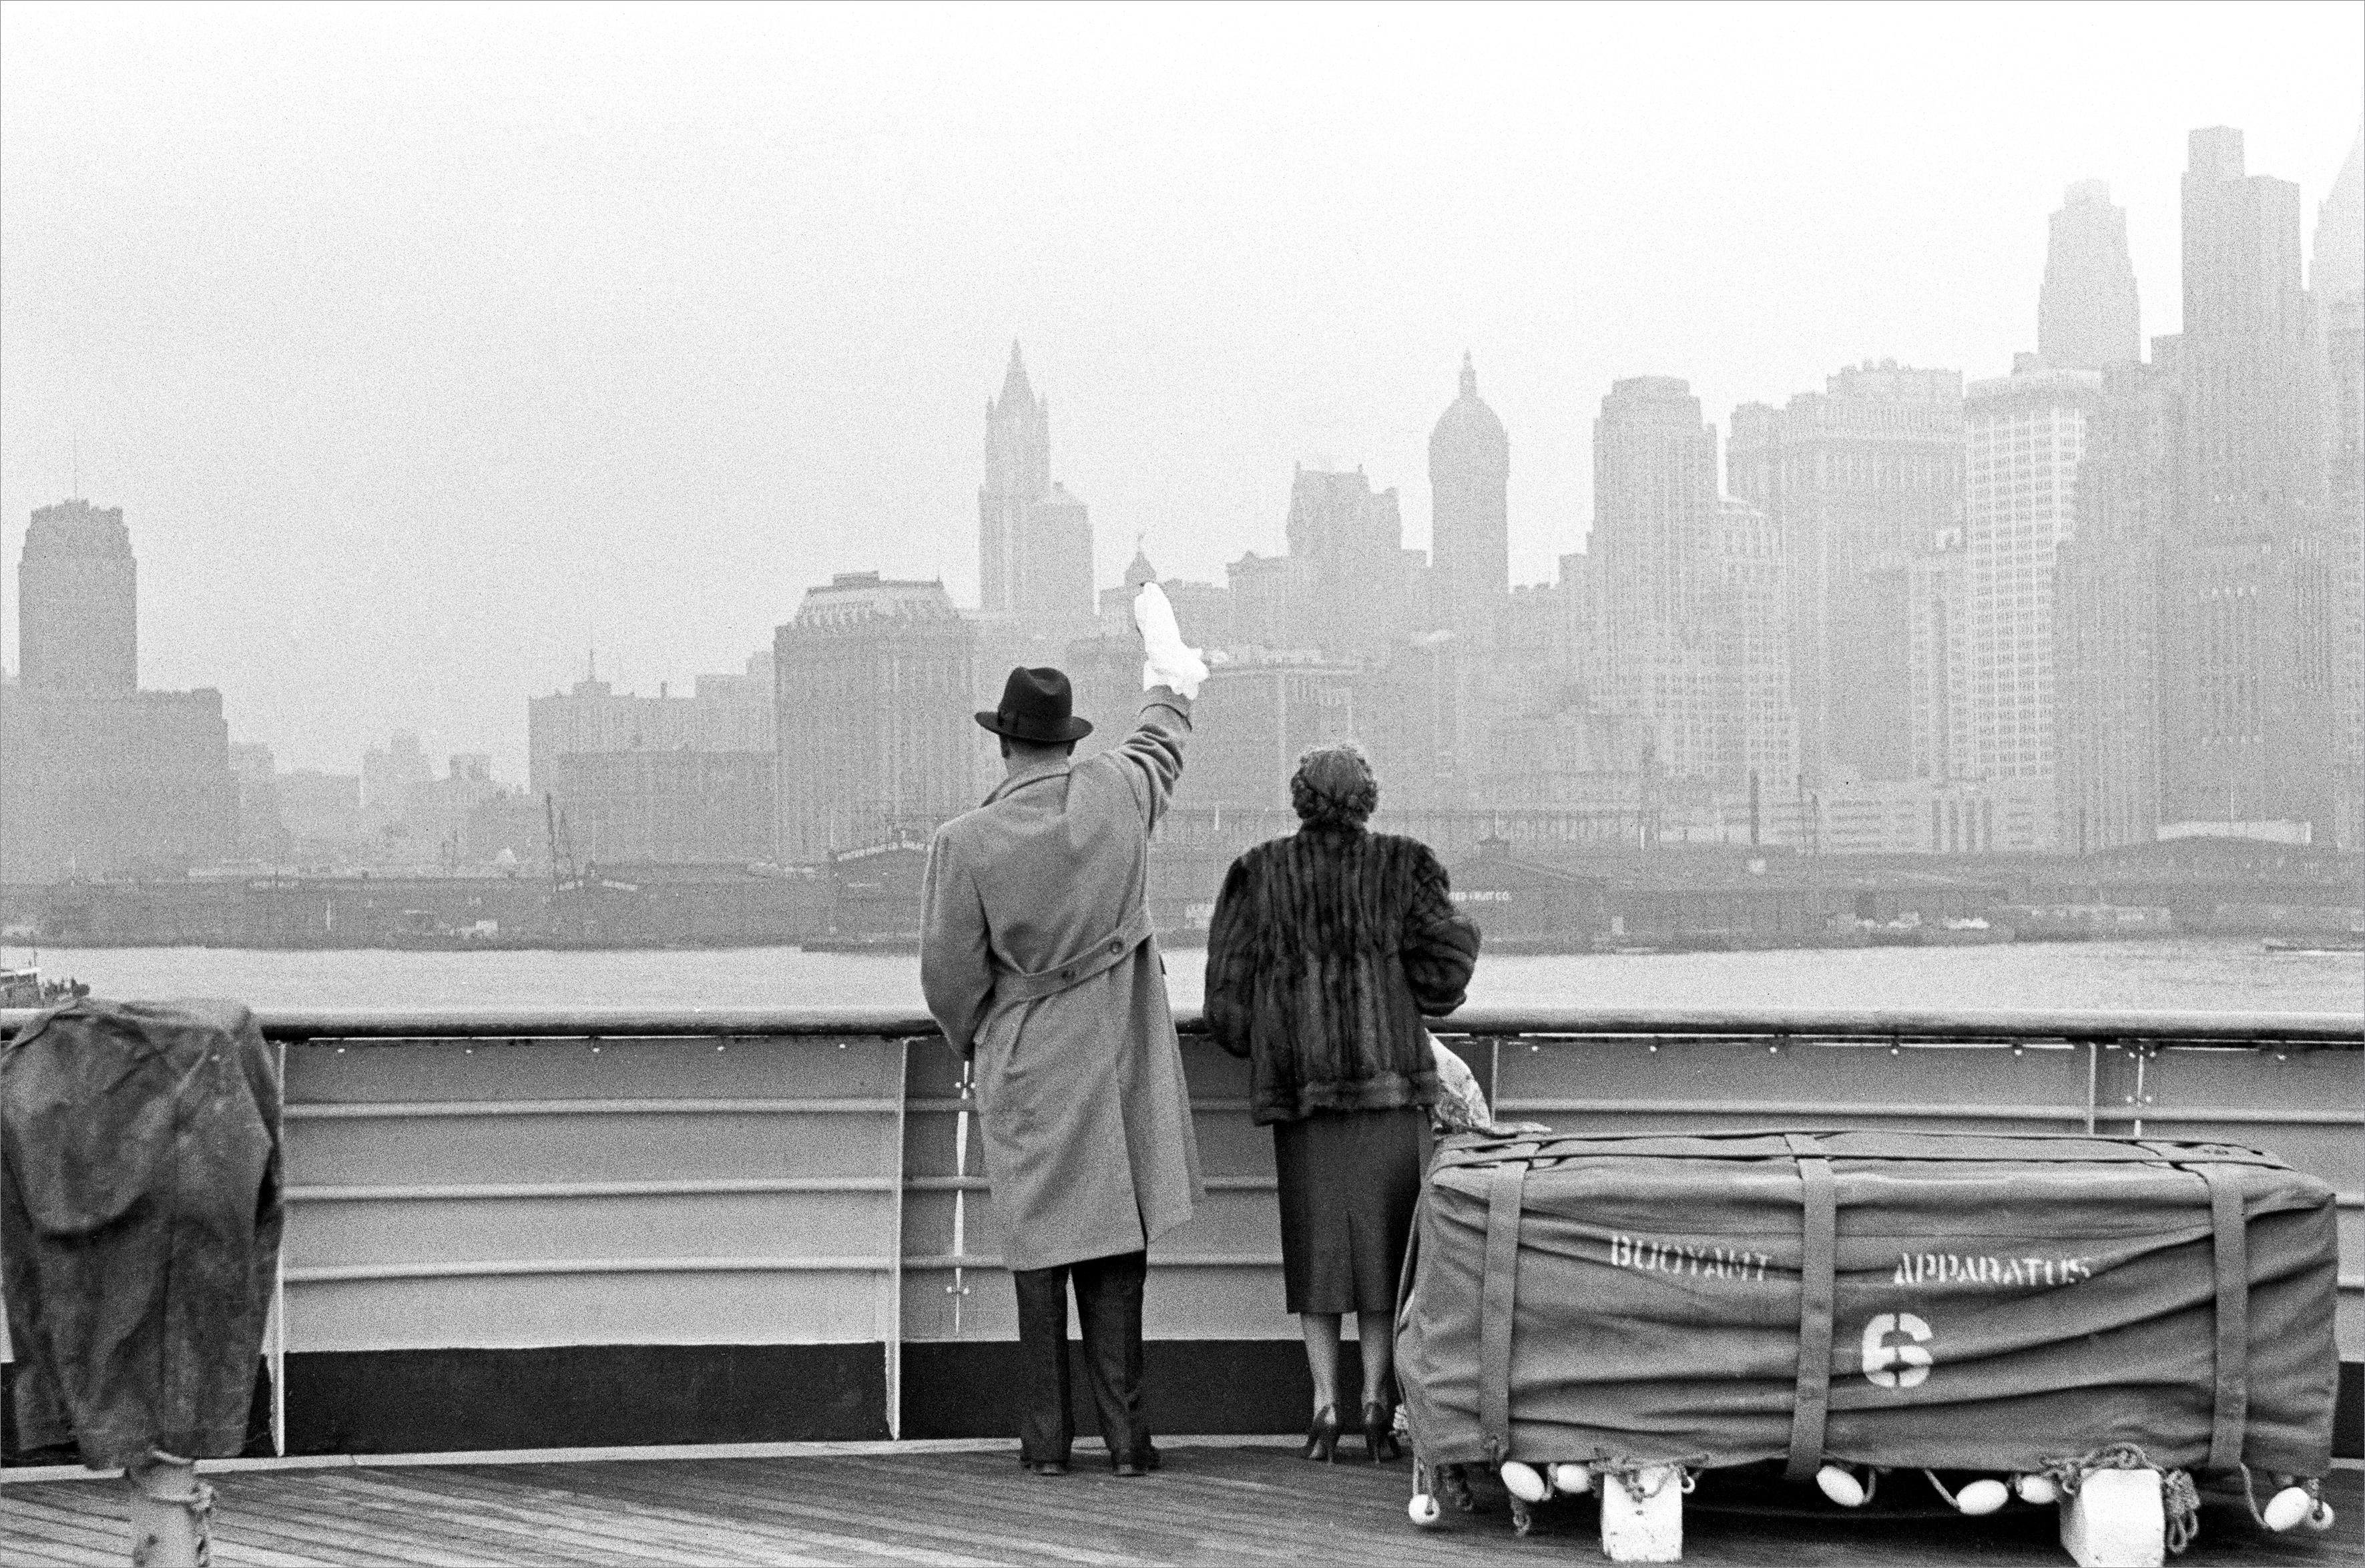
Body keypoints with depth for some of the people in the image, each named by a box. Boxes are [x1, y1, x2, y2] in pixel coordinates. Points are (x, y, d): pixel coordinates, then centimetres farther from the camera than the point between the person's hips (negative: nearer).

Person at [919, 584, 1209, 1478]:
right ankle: (1124, 1434, 2)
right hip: (1119, 1062, 2)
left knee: (1042, 1252, 5)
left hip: (1024, 1071, -2)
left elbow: (950, 977, -6)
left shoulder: (965, 843, -12)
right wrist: (1168, 660, 39)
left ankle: (1046, 1436, 6)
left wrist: (972, 1043, 15)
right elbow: (1164, 738, 19)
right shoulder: (1116, 792, -5)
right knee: (1116, 1251, 3)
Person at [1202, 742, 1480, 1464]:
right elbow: (1444, 978, -4)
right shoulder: (1402, 866, 1)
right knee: (1384, 1239, 4)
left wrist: (1260, 1047, 20)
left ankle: (1325, 1405, 0)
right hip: (1390, 1076, -1)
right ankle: (1377, 1404, 0)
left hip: (1299, 1079, 1)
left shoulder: (1260, 874, 4)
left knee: (1317, 1241, 6)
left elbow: (1228, 997, 2)